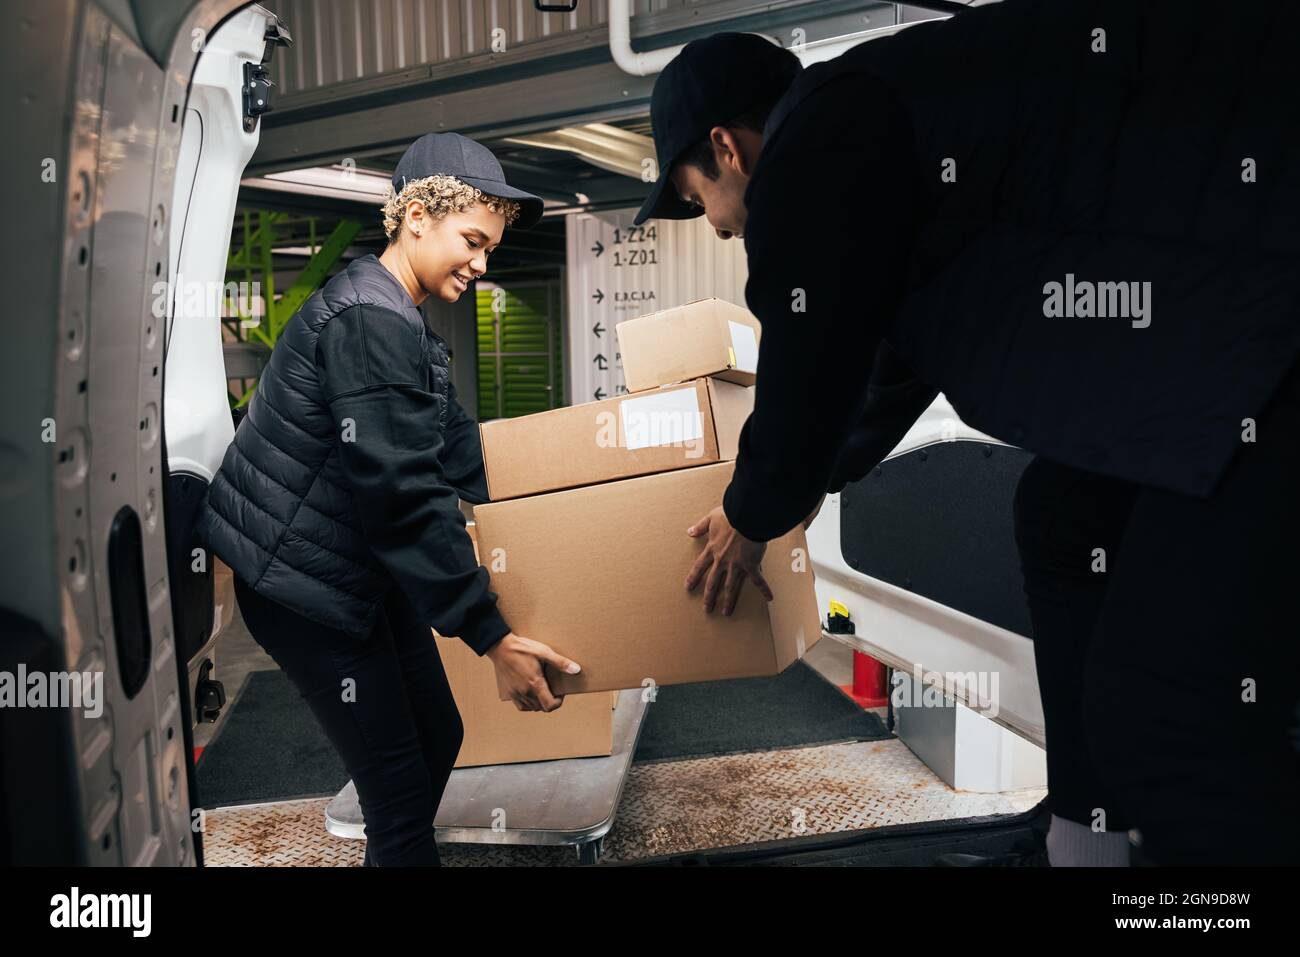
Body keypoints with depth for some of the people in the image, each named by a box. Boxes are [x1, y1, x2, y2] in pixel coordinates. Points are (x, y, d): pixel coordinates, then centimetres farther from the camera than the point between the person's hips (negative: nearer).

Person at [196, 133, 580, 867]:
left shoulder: (404, 324, 13)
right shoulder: (368, 321, -21)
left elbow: (457, 456, 13)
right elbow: (402, 494, -27)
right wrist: (494, 637, -26)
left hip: (368, 574, 10)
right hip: (307, 585, -10)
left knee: (439, 736, 15)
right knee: (398, 779, -3)